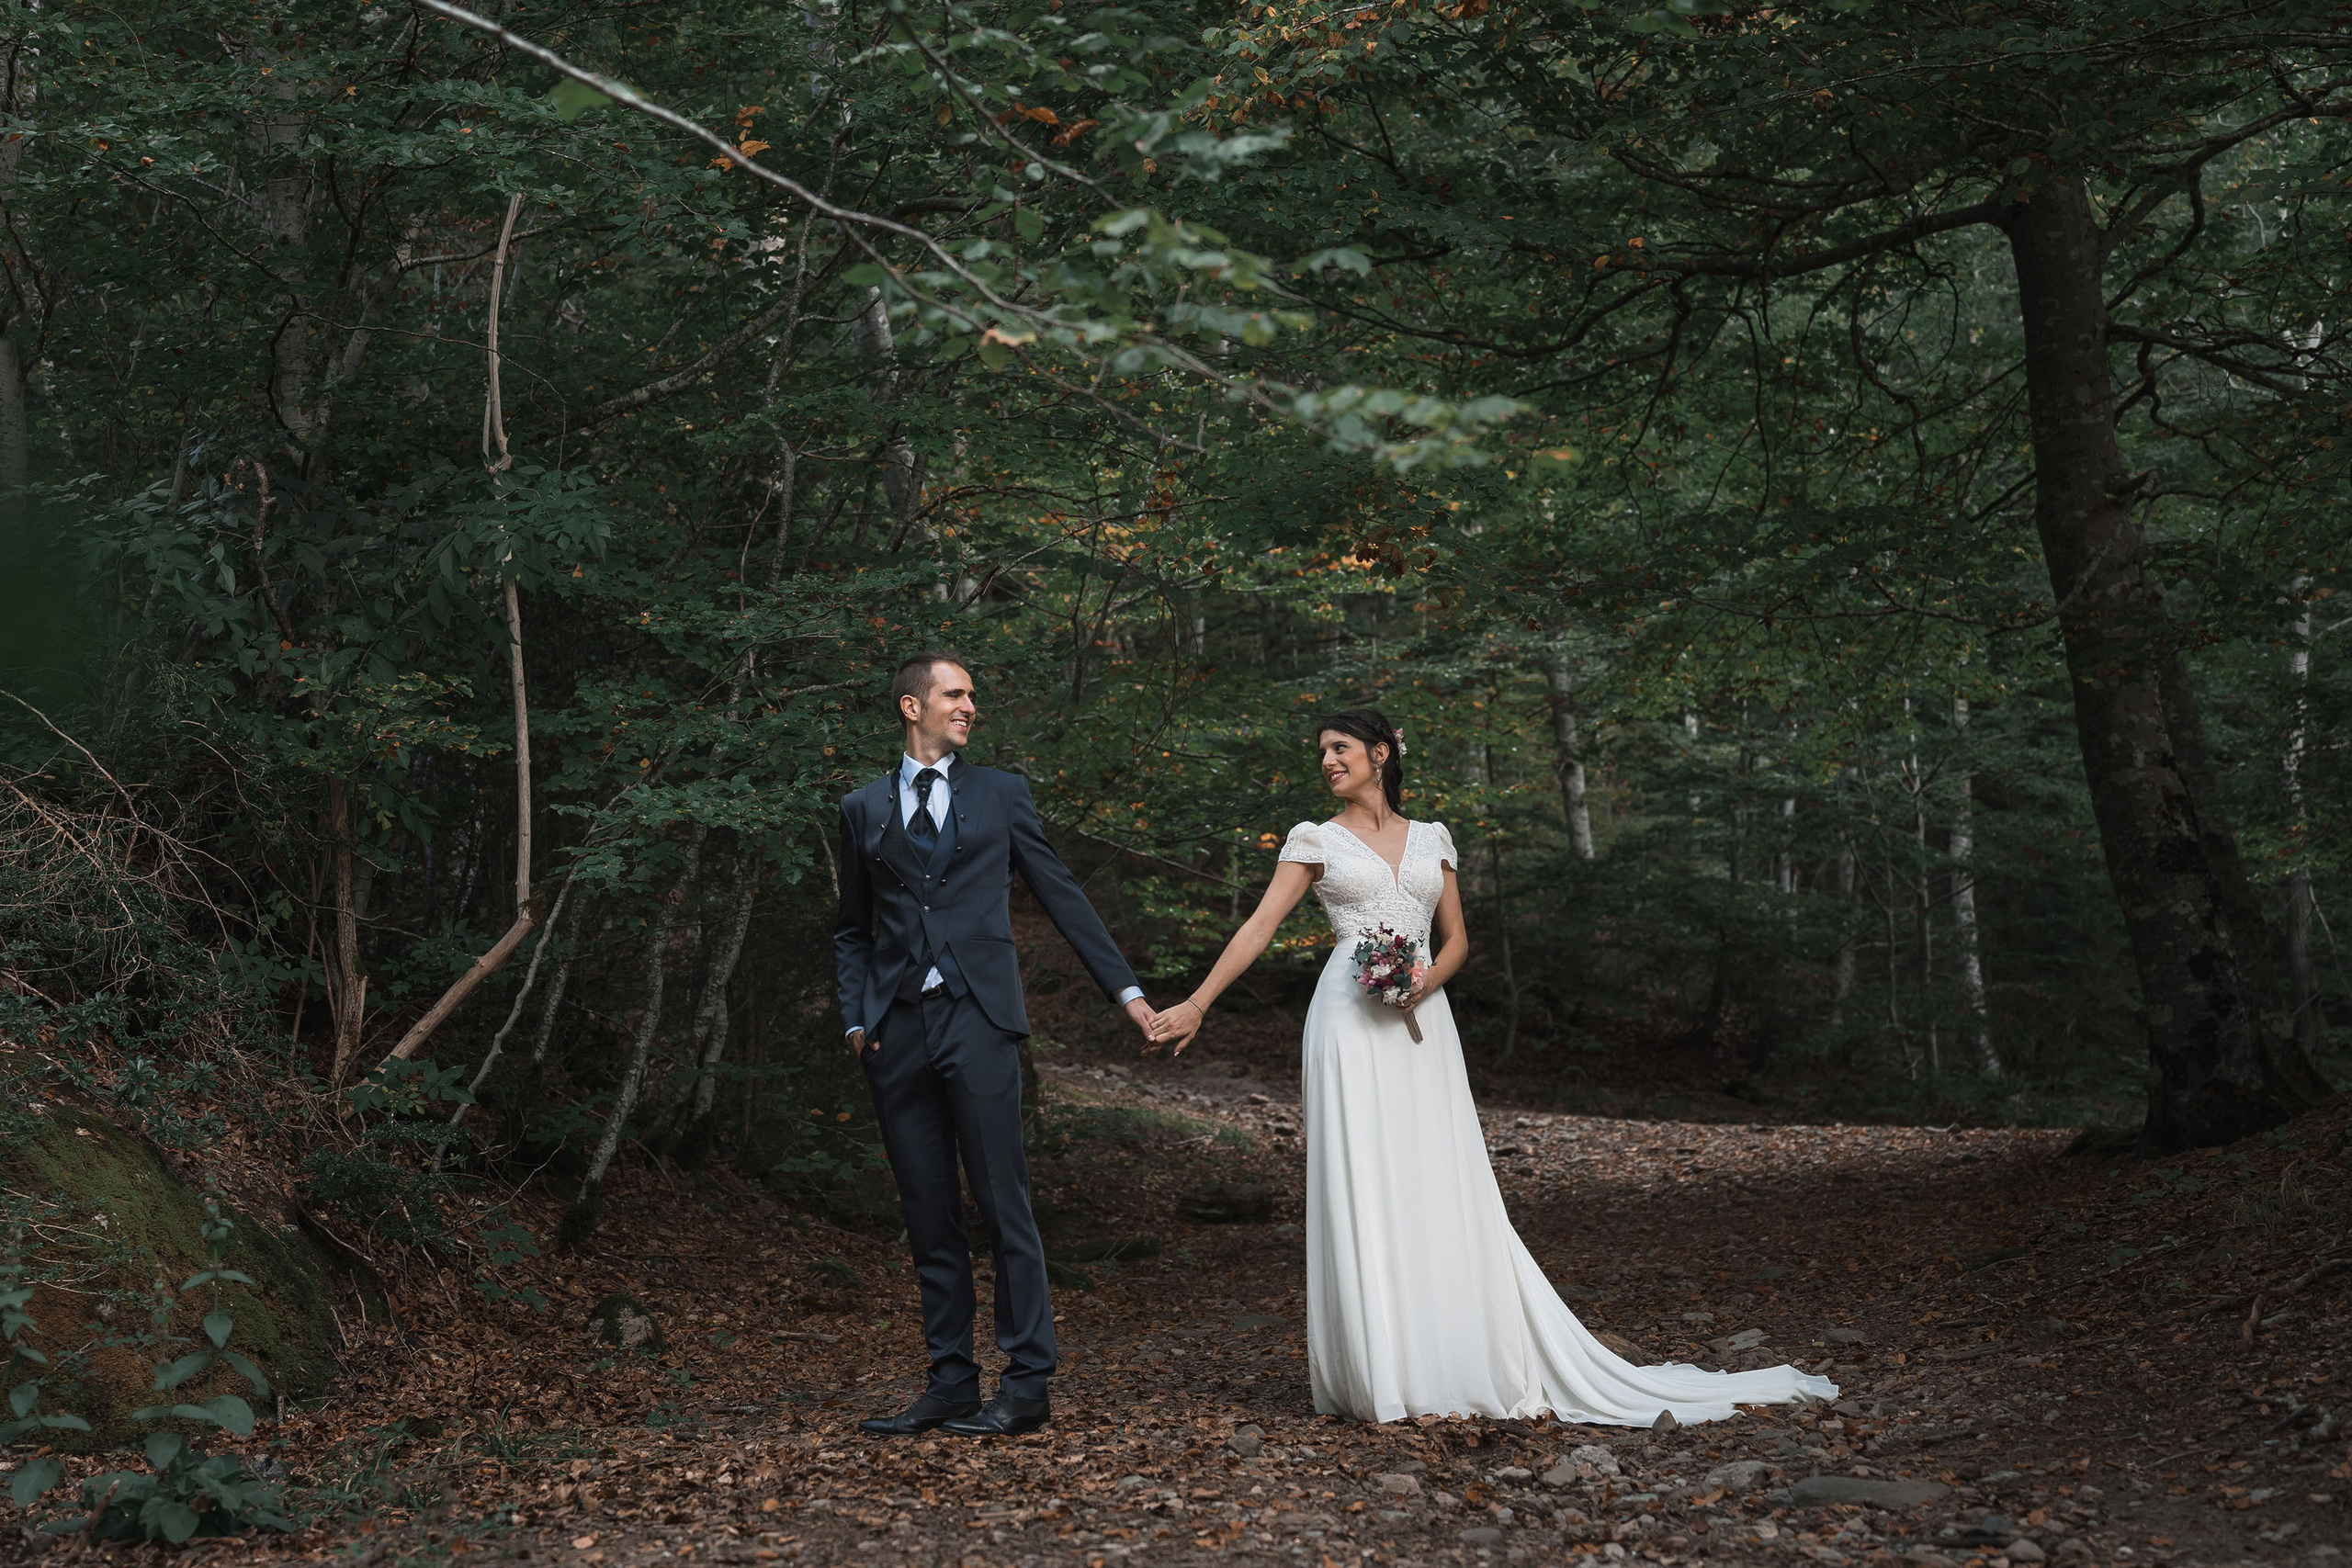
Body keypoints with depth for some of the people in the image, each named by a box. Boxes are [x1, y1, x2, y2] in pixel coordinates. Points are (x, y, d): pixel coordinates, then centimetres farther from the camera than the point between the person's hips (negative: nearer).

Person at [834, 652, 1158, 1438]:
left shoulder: (1001, 795, 10)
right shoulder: (863, 808, 14)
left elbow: (1063, 899, 10)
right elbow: (852, 930, 18)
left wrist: (1127, 991, 6)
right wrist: (855, 1020, 5)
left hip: (975, 1020, -2)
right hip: (897, 1030, 3)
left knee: (1004, 1204, -5)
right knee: (928, 1217, 6)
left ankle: (1028, 1385, 0)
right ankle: (951, 1382, 13)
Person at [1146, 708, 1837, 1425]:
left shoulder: (1430, 839, 15)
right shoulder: (1317, 841, 7)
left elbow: (1457, 939, 15)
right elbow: (1259, 927, 0)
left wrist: (1426, 982, -6)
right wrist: (1197, 1003, -9)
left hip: (1420, 1023, 3)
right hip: (1352, 1022, -3)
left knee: (1440, 1189, 2)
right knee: (1361, 1187, -5)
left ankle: (1457, 1366, 8)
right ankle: (1377, 1372, 0)